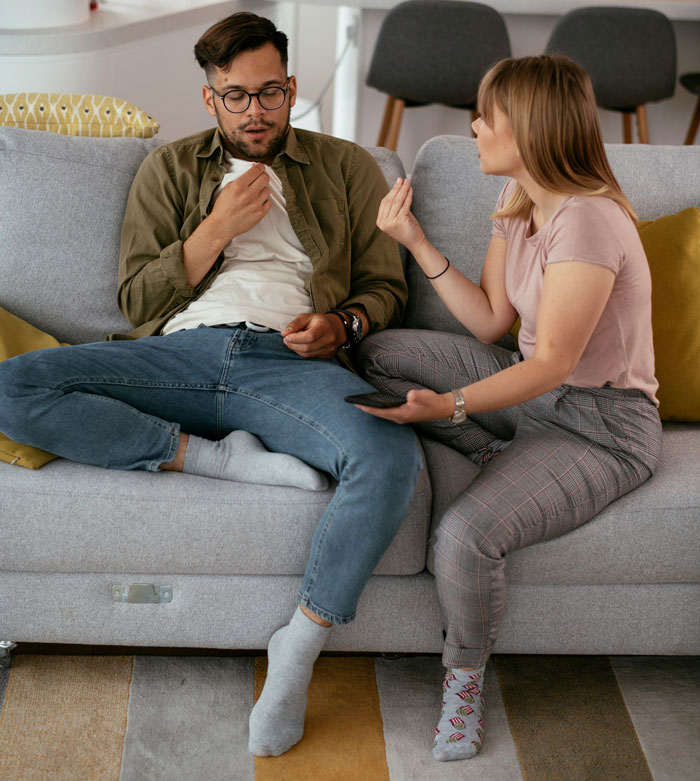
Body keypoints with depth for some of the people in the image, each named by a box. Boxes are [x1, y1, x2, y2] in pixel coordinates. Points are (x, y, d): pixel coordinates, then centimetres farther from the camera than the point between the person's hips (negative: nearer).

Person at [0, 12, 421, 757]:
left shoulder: (346, 167, 22)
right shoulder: (169, 170, 22)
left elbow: (386, 284, 18)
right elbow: (137, 299, 13)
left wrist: (343, 324, -5)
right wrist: (217, 228, 1)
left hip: (291, 362, -1)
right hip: (182, 352, 2)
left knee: (390, 456, -36)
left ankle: (298, 647, -22)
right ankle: (222, 456, -22)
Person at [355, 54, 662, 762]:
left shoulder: (586, 220, -24)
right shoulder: (517, 200, 4)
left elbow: (552, 362, -26)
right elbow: (491, 323, 2)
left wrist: (451, 404, -39)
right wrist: (416, 242, -3)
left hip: (601, 425, -9)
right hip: (533, 390, 9)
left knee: (464, 536, -30)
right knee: (379, 353, 1)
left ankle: (464, 679, 0)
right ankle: (500, 457, -1)